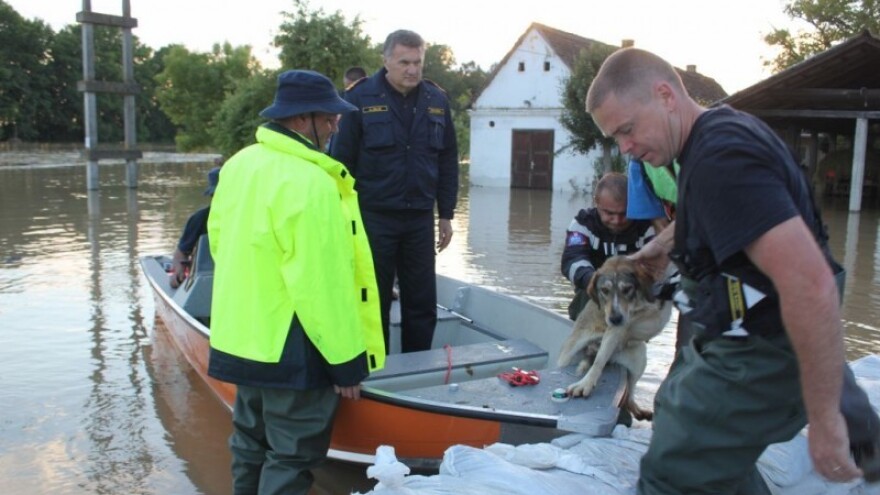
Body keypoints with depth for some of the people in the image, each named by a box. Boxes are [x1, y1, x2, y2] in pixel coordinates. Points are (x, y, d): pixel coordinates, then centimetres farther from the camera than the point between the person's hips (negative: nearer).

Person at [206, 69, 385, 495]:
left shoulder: (239, 164, 5)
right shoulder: (309, 182, -23)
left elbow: (219, 240, 15)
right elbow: (322, 285, -24)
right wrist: (345, 360, -16)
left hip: (240, 337, 9)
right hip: (290, 348, -9)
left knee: (251, 444, 22)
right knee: (291, 457, 6)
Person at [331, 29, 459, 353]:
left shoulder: (437, 101, 5)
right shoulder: (360, 98, -6)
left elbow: (448, 162, 10)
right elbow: (342, 162, -5)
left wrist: (446, 214, 9)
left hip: (420, 218, 4)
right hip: (374, 217, -3)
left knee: (422, 303, 9)